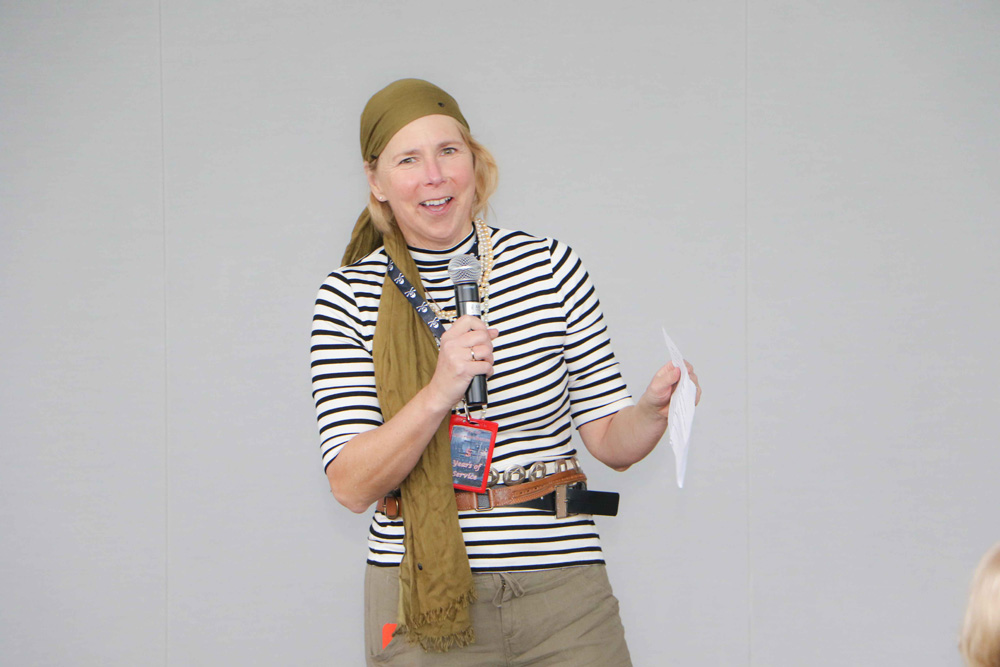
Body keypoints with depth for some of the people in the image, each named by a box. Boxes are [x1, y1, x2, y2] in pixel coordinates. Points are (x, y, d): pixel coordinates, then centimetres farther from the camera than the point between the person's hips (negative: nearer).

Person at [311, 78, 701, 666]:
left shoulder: (551, 266, 0)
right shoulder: (351, 297, -2)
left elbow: (610, 442, 3)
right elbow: (352, 486, -10)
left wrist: (654, 409, -18)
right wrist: (437, 395, -24)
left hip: (564, 596, 1)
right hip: (425, 606, -1)